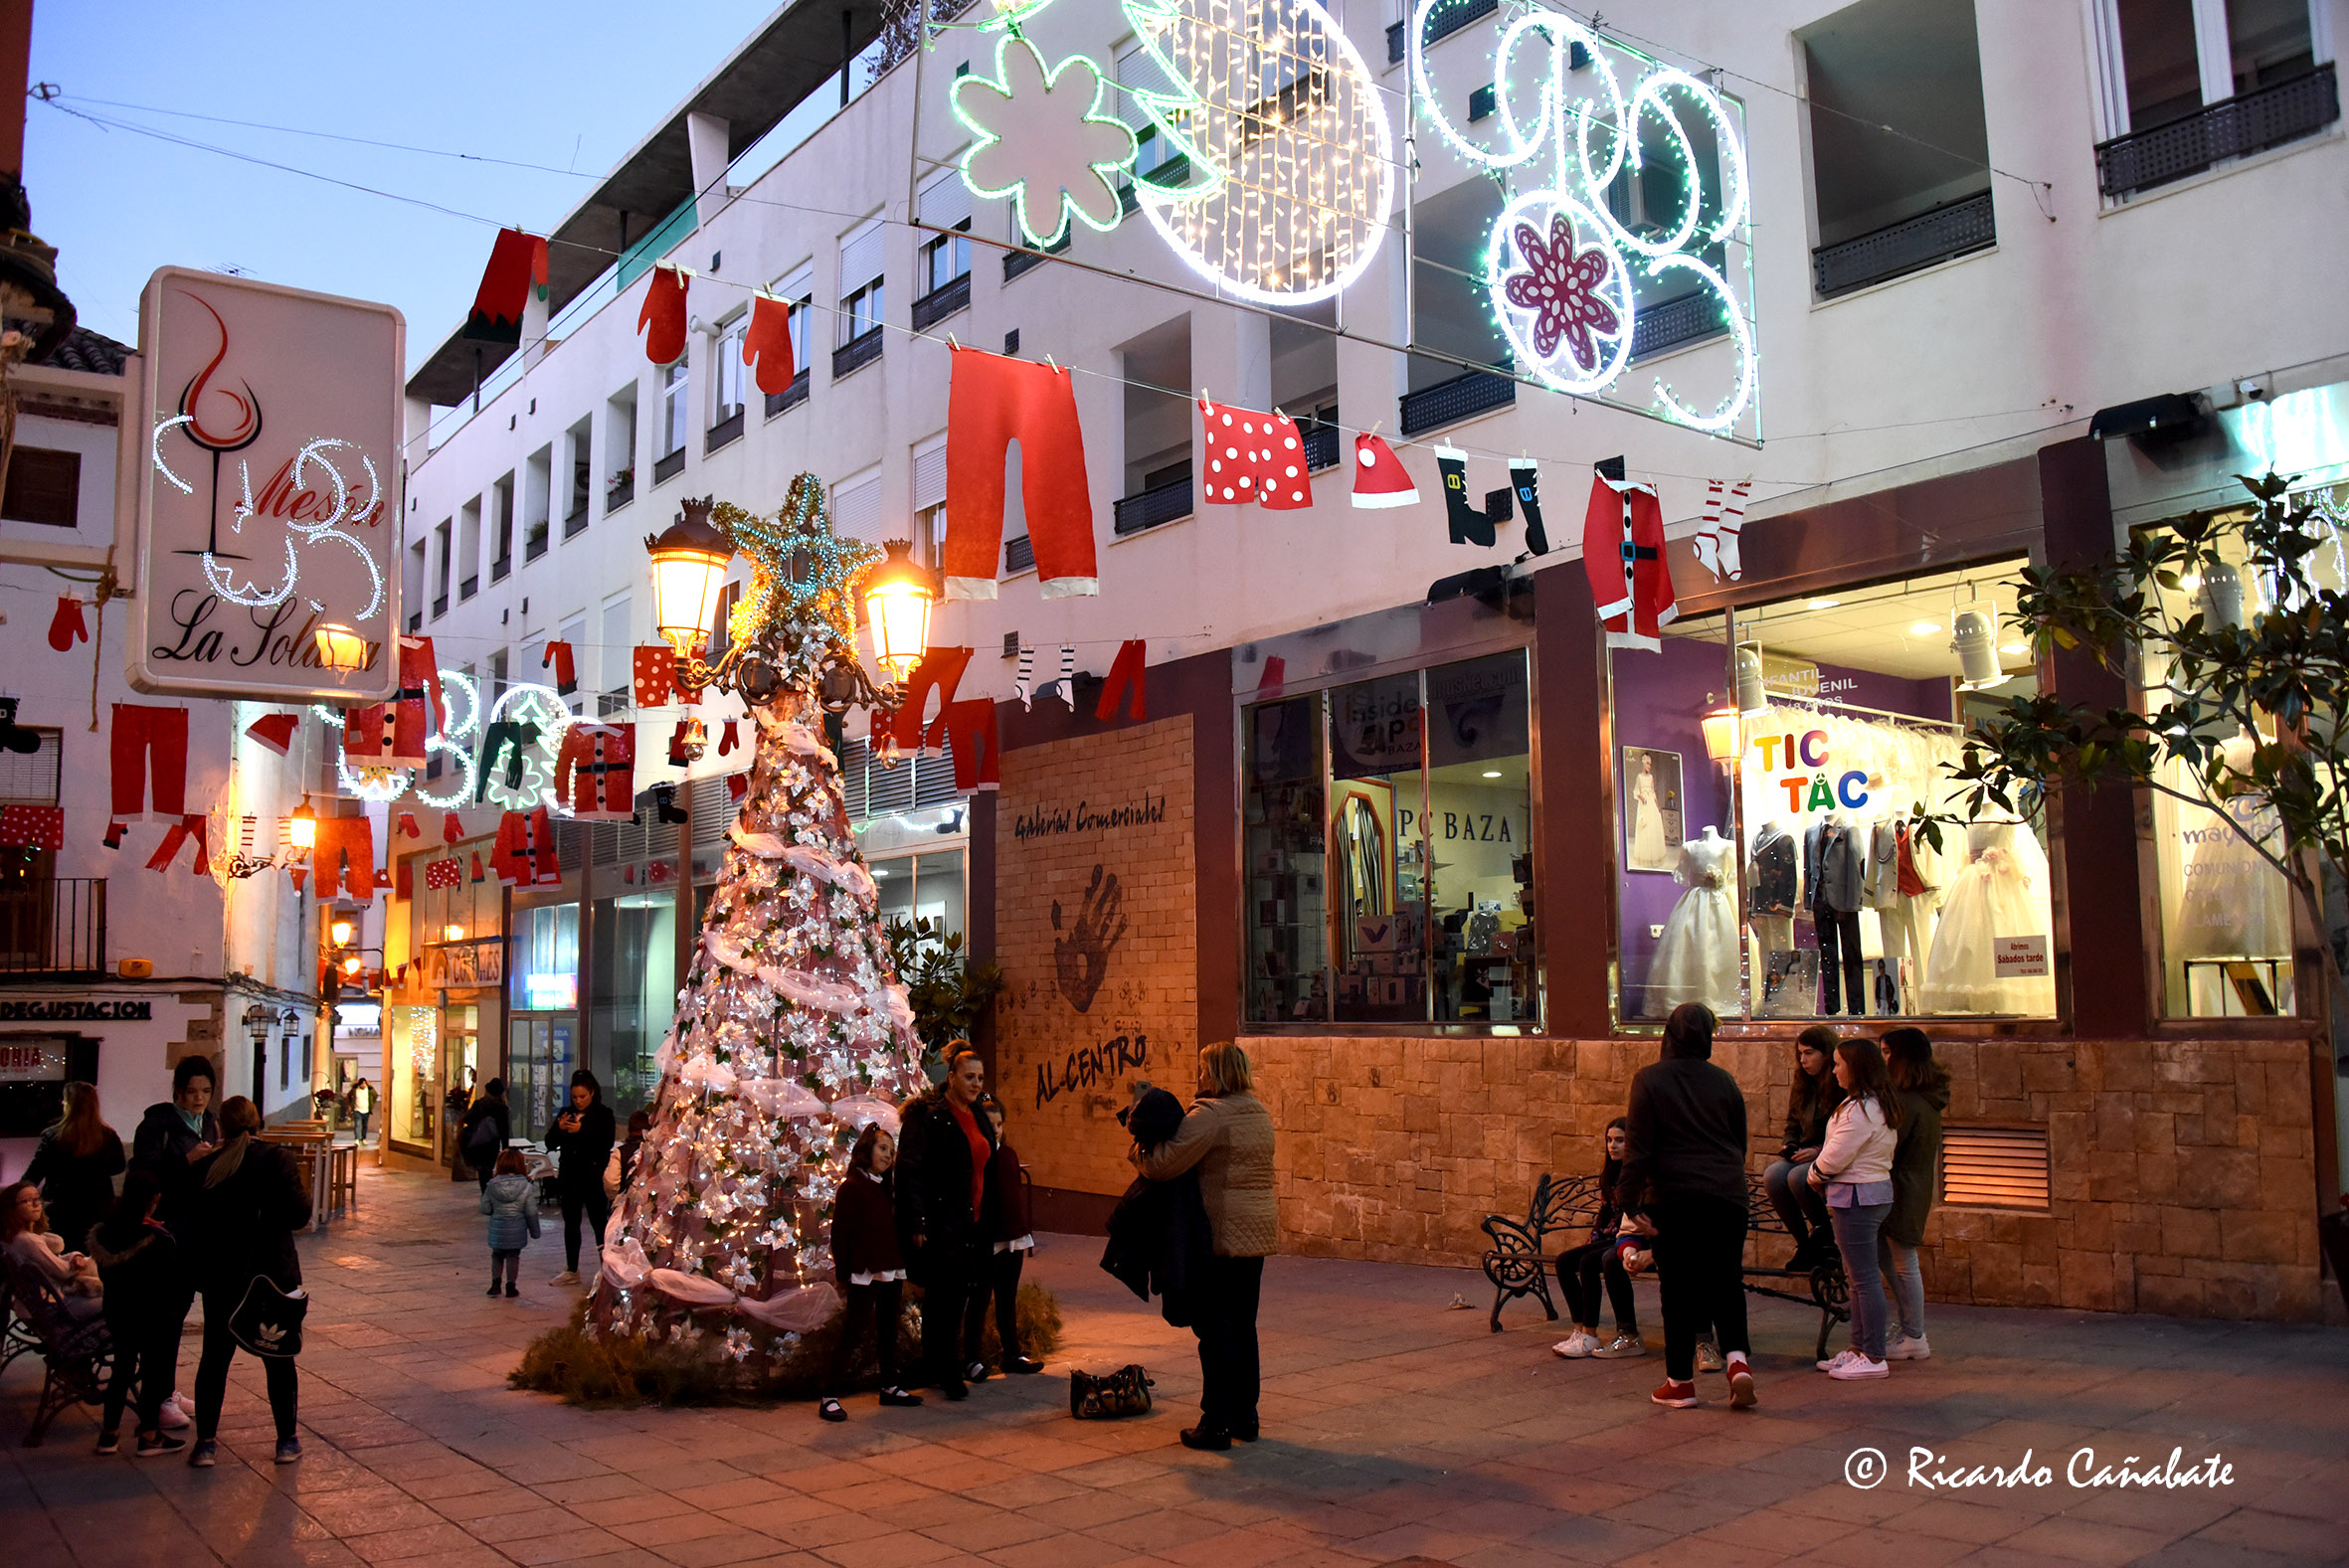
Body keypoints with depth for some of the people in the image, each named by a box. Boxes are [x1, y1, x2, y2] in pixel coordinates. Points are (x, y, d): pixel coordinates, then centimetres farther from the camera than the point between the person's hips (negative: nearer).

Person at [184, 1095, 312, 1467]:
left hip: (221, 1279, 2)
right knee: (279, 1360, 8)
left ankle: (206, 1441, 15)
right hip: (273, 1277, -2)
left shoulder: (205, 1167, -2)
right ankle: (287, 1440, 14)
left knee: (215, 1358, 14)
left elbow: (191, 1223, 1)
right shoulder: (277, 1160, -11)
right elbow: (299, 1215, -14)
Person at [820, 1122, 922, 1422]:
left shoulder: (889, 1188, 14)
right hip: (864, 1274, -8)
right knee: (853, 1334, -7)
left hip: (892, 1272, 8)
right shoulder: (852, 1187, -9)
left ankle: (889, 1387, 26)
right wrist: (844, 1273, -15)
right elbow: (839, 1232, -12)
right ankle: (831, 1396, -3)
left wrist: (902, 1264, 11)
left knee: (888, 1330, 15)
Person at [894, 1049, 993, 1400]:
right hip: (939, 1224, -8)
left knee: (954, 1298, 13)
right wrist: (917, 1223, -20)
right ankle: (948, 1374, 5)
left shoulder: (977, 1118, 14)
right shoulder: (927, 1115, -11)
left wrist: (983, 1221, 18)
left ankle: (937, 1370, 24)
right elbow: (909, 1170, -16)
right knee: (944, 1299, -4)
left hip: (969, 1224, 8)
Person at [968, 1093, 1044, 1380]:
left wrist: (1025, 1235, 15)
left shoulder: (1008, 1154, 10)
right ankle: (972, 1360, 8)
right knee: (980, 1299, 0)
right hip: (986, 1239, -6)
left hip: (1012, 1237, 6)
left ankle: (1012, 1355, 22)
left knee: (1008, 1299, 14)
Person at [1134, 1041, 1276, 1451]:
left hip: (1222, 1233, -8)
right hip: (1258, 1231, 8)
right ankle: (1245, 1416, 23)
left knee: (1214, 1327, 0)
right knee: (1243, 1325, 16)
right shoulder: (1260, 1113, 12)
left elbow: (1165, 1164, -20)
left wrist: (1140, 1151, -1)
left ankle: (1216, 1424, 4)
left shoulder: (1210, 1114, -16)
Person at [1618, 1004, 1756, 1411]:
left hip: (1674, 1198, -2)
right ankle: (1737, 1359, -8)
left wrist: (1629, 1202, -7)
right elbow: (1740, 1144, 13)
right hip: (1727, 1195, 3)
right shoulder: (1725, 1082, 5)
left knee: (1679, 1289, 5)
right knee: (1727, 1283, 12)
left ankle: (1680, 1381, 9)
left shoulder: (1649, 1079, -5)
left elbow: (1638, 1146, -9)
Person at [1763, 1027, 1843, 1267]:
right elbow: (1793, 1126, 21)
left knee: (1797, 1177, -34)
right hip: (1805, 1155, 6)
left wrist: (1820, 1151, -21)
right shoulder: (1804, 1085, 12)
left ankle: (1824, 1235, -7)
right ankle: (1804, 1243, -9)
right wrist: (1789, 1146, 1)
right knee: (1773, 1175, -24)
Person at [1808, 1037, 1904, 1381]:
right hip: (1876, 1189, 11)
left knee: (1864, 1278, -5)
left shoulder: (1859, 1110, -20)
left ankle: (1874, 1358, 0)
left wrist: (1815, 1176, 0)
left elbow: (1835, 1158, -18)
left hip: (1857, 1198, -11)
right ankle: (1859, 1349, 23)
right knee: (1859, 1278, 16)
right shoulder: (1882, 1105, 13)